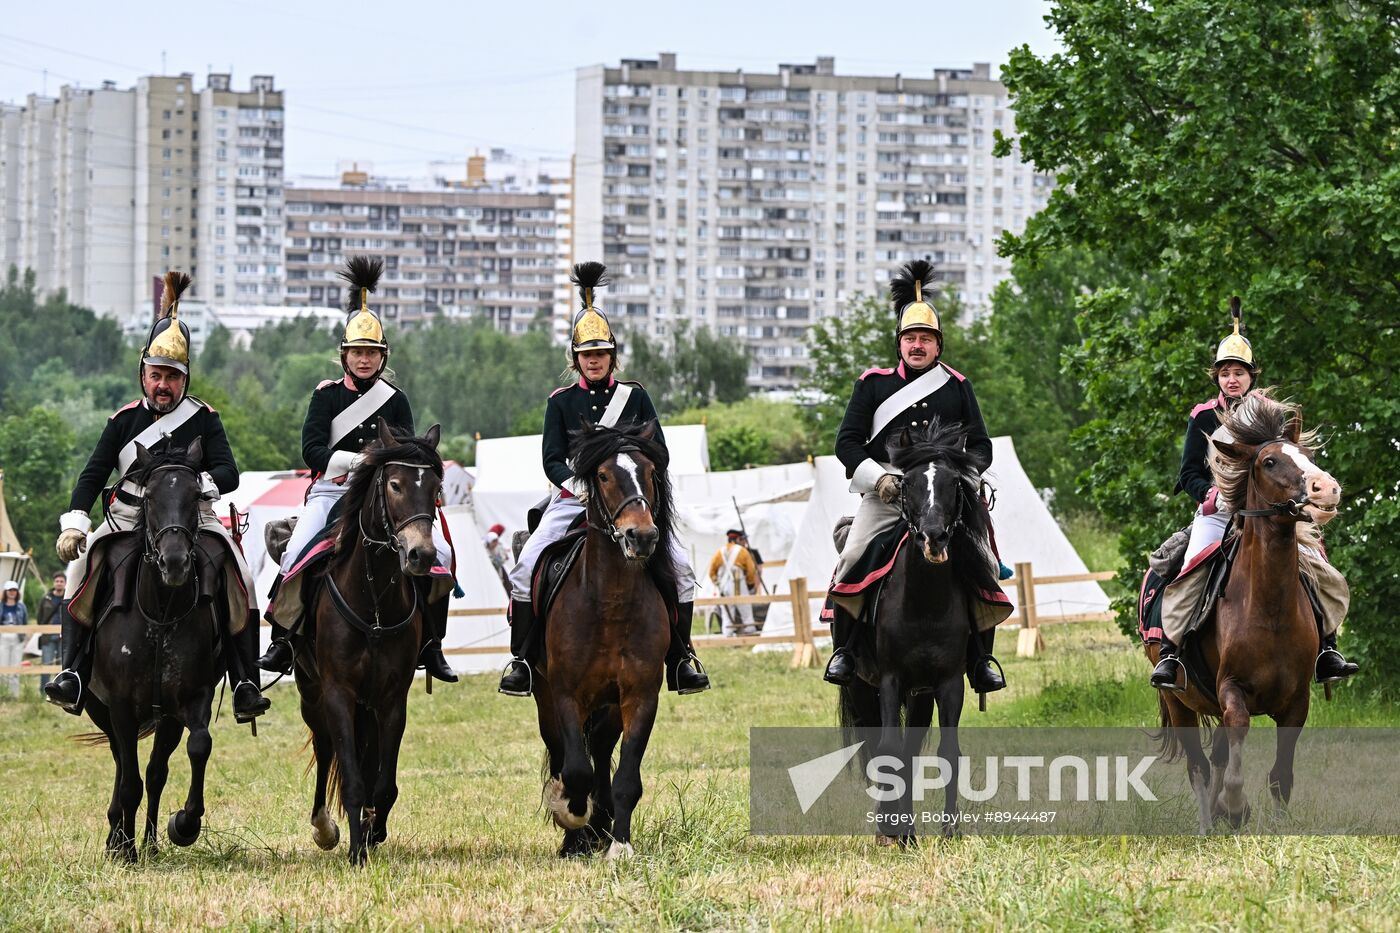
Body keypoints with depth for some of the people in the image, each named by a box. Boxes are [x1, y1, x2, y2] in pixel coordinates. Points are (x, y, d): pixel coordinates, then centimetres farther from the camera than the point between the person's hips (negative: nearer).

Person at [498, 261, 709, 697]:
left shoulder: (634, 396, 8)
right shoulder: (561, 401, 7)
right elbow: (552, 459, -2)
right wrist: (578, 482, -22)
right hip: (574, 500, 0)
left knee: (679, 566, -17)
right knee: (527, 568, -20)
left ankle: (682, 660, -5)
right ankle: (522, 661, -11)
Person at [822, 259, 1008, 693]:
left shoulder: (958, 387, 13)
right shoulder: (872, 384, 11)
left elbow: (980, 445, 12)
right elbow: (847, 441, 6)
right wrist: (879, 477, -11)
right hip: (885, 493, -1)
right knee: (851, 562, -20)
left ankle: (981, 655, 0)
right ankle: (844, 649, -5)